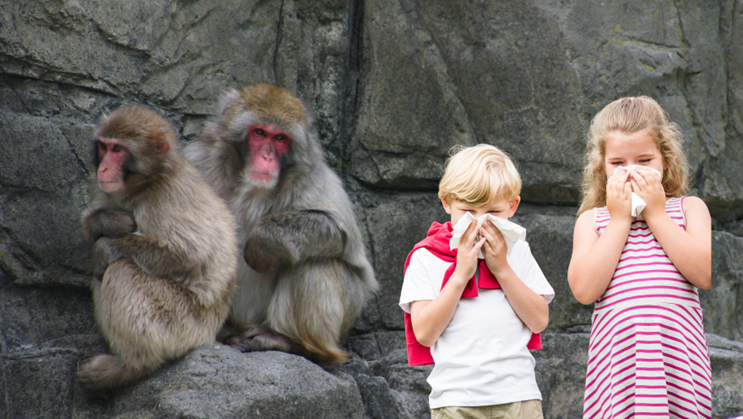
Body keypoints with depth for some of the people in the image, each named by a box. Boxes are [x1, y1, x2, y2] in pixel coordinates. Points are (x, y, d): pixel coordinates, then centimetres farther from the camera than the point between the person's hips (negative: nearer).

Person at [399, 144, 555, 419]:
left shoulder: (517, 252, 10)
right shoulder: (426, 258, 2)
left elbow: (539, 321, 1)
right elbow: (424, 333, -7)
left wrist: (501, 268, -6)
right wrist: (461, 273, -10)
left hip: (518, 397, 2)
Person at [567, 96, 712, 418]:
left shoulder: (689, 208, 13)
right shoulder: (592, 219, 12)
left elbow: (705, 274, -5)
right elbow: (584, 289, -5)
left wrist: (656, 214, -1)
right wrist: (619, 220, -2)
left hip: (678, 354, 0)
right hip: (618, 361, 0)